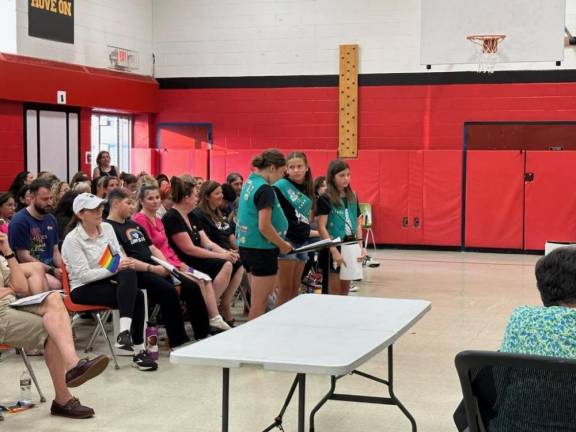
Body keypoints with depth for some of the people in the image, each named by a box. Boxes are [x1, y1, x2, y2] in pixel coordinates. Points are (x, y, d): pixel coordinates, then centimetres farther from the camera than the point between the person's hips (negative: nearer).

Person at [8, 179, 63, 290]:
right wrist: (53, 271, -19)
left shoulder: (51, 219, 11)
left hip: (50, 267, 6)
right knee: (56, 284, -33)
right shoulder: (19, 221, -10)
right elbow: (24, 258, -13)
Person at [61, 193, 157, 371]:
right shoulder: (72, 240, -12)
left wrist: (124, 263, -14)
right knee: (136, 296, -27)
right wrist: (114, 268, -23)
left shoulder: (107, 228, 6)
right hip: (83, 289, -6)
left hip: (106, 281, 6)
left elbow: (118, 255, 10)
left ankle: (125, 331, -33)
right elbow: (83, 275, -17)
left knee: (129, 274, -30)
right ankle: (138, 351, -26)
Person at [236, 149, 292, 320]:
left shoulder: (250, 183, 10)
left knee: (256, 300, 16)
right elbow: (264, 227, -23)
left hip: (247, 246, 9)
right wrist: (283, 245, -8)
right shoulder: (265, 189, -17)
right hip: (262, 249, -9)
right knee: (259, 303, -2)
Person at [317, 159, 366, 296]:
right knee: (334, 290, 0)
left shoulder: (353, 197, 9)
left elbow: (357, 224, 13)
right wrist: (334, 250, -19)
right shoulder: (325, 199, -9)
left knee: (345, 290, 12)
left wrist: (361, 246, 2)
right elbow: (322, 227, -14)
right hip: (333, 247, -6)